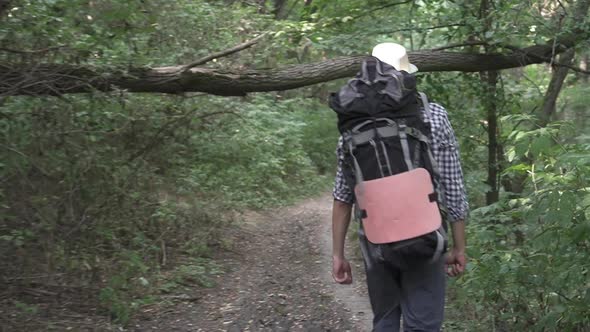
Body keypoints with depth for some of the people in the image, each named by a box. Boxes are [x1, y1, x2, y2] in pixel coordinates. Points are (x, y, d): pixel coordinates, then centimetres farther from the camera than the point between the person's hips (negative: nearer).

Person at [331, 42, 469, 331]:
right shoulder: (434, 117, -5)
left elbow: (342, 196, 0)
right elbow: (453, 189, -4)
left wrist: (338, 253, 7)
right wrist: (459, 247, 5)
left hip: (374, 239, 3)